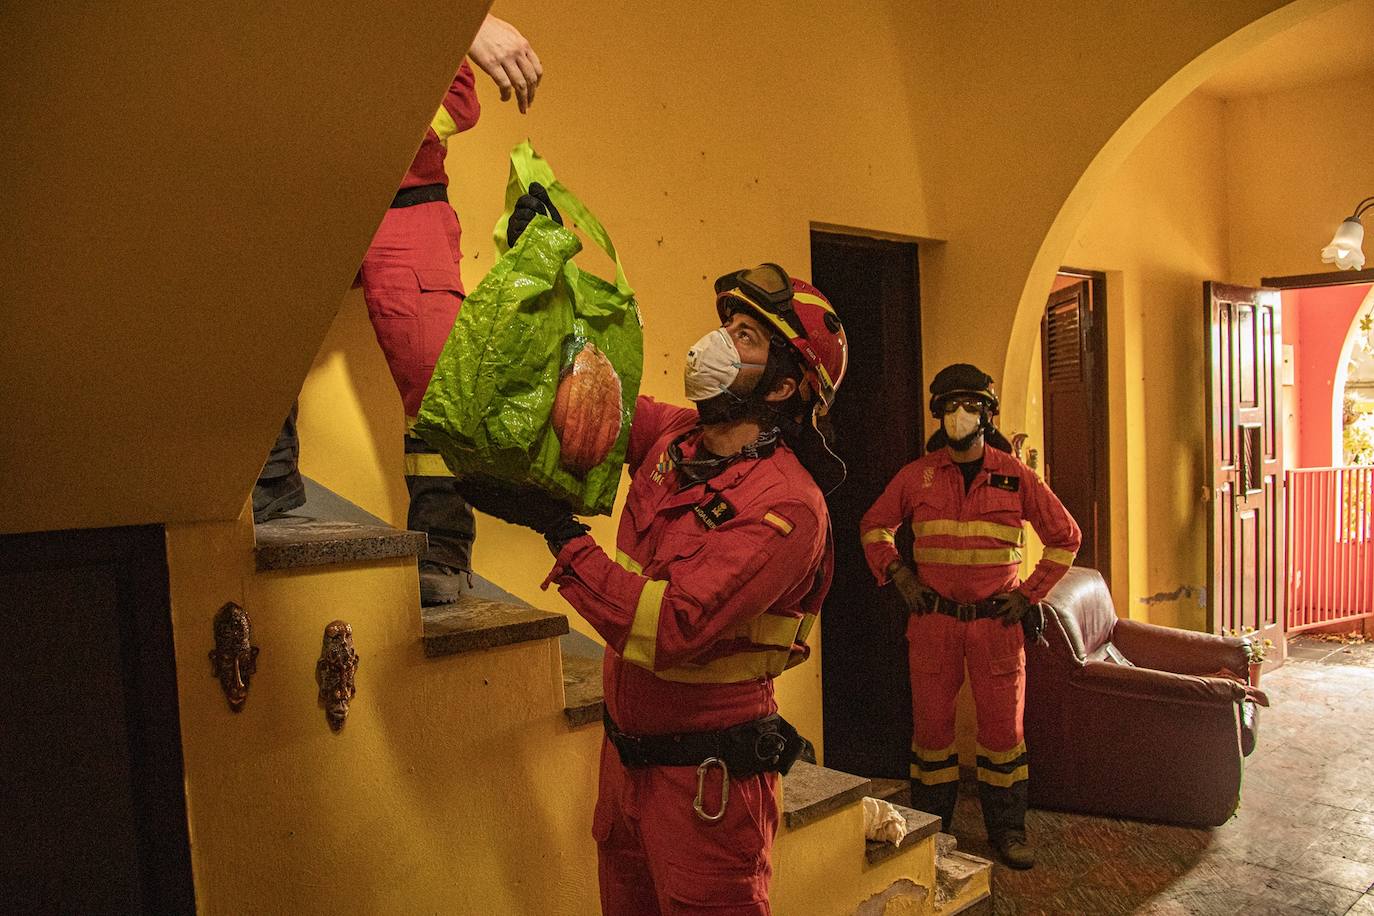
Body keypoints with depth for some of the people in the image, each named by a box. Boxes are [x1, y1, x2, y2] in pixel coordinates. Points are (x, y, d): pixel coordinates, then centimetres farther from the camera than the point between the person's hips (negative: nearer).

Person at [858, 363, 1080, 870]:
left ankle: (1007, 829, 22)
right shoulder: (917, 475, 2)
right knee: (931, 724, 7)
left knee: (1003, 726, 6)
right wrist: (897, 573, 2)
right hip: (933, 622, 1)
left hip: (997, 621, 0)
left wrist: (1030, 592, 2)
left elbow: (1065, 536, 9)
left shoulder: (1016, 476, 0)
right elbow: (874, 526, 15)